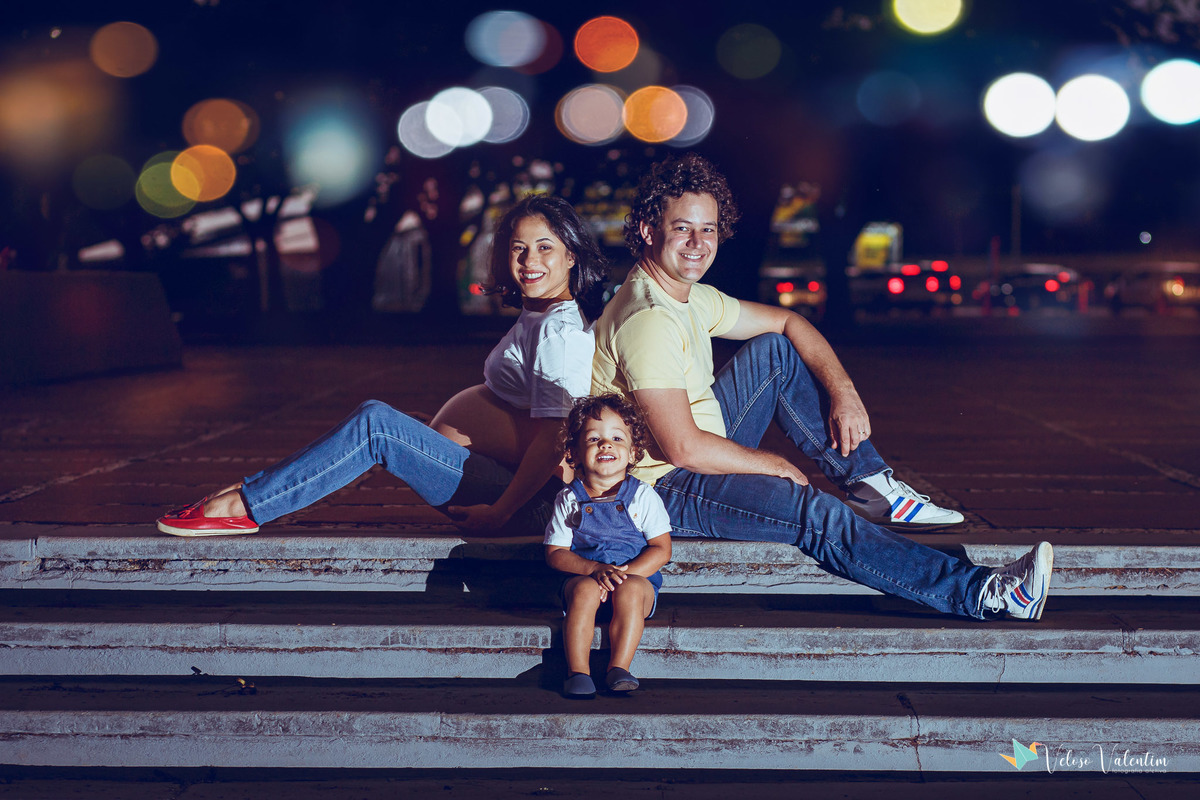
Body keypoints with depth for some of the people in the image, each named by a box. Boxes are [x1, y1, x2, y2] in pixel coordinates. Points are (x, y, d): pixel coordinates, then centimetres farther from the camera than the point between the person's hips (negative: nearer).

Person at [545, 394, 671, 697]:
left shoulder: (643, 496, 2)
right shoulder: (569, 499, 5)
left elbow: (661, 550, -2)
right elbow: (555, 553, 2)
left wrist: (624, 573, -18)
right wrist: (595, 568, -16)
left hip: (638, 577, -1)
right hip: (584, 575, 1)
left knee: (630, 591, -34)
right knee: (585, 590, -33)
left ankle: (619, 669, -29)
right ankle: (578, 671, -32)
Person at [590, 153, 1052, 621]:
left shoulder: (691, 297, 5)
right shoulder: (648, 321, -25)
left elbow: (786, 322, 15)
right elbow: (684, 448, -29)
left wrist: (843, 391, -1)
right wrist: (775, 466, -13)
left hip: (703, 454, 10)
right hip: (663, 488, -10)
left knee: (773, 350, 8)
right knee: (816, 515, -23)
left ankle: (870, 483, 7)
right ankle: (981, 593, -22)